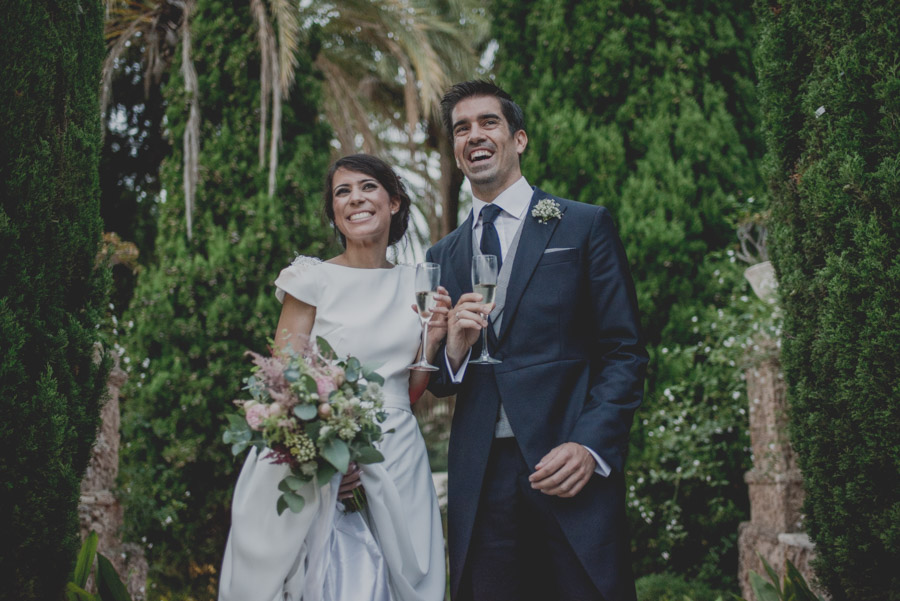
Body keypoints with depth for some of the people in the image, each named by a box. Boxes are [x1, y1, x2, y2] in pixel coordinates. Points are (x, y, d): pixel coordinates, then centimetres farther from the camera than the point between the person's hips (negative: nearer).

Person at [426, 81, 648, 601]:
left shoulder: (585, 226, 4)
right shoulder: (442, 256, 16)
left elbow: (625, 353, -1)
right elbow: (438, 383, 17)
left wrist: (591, 446, -15)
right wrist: (454, 350, -6)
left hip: (572, 476, -3)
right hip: (479, 484, 3)